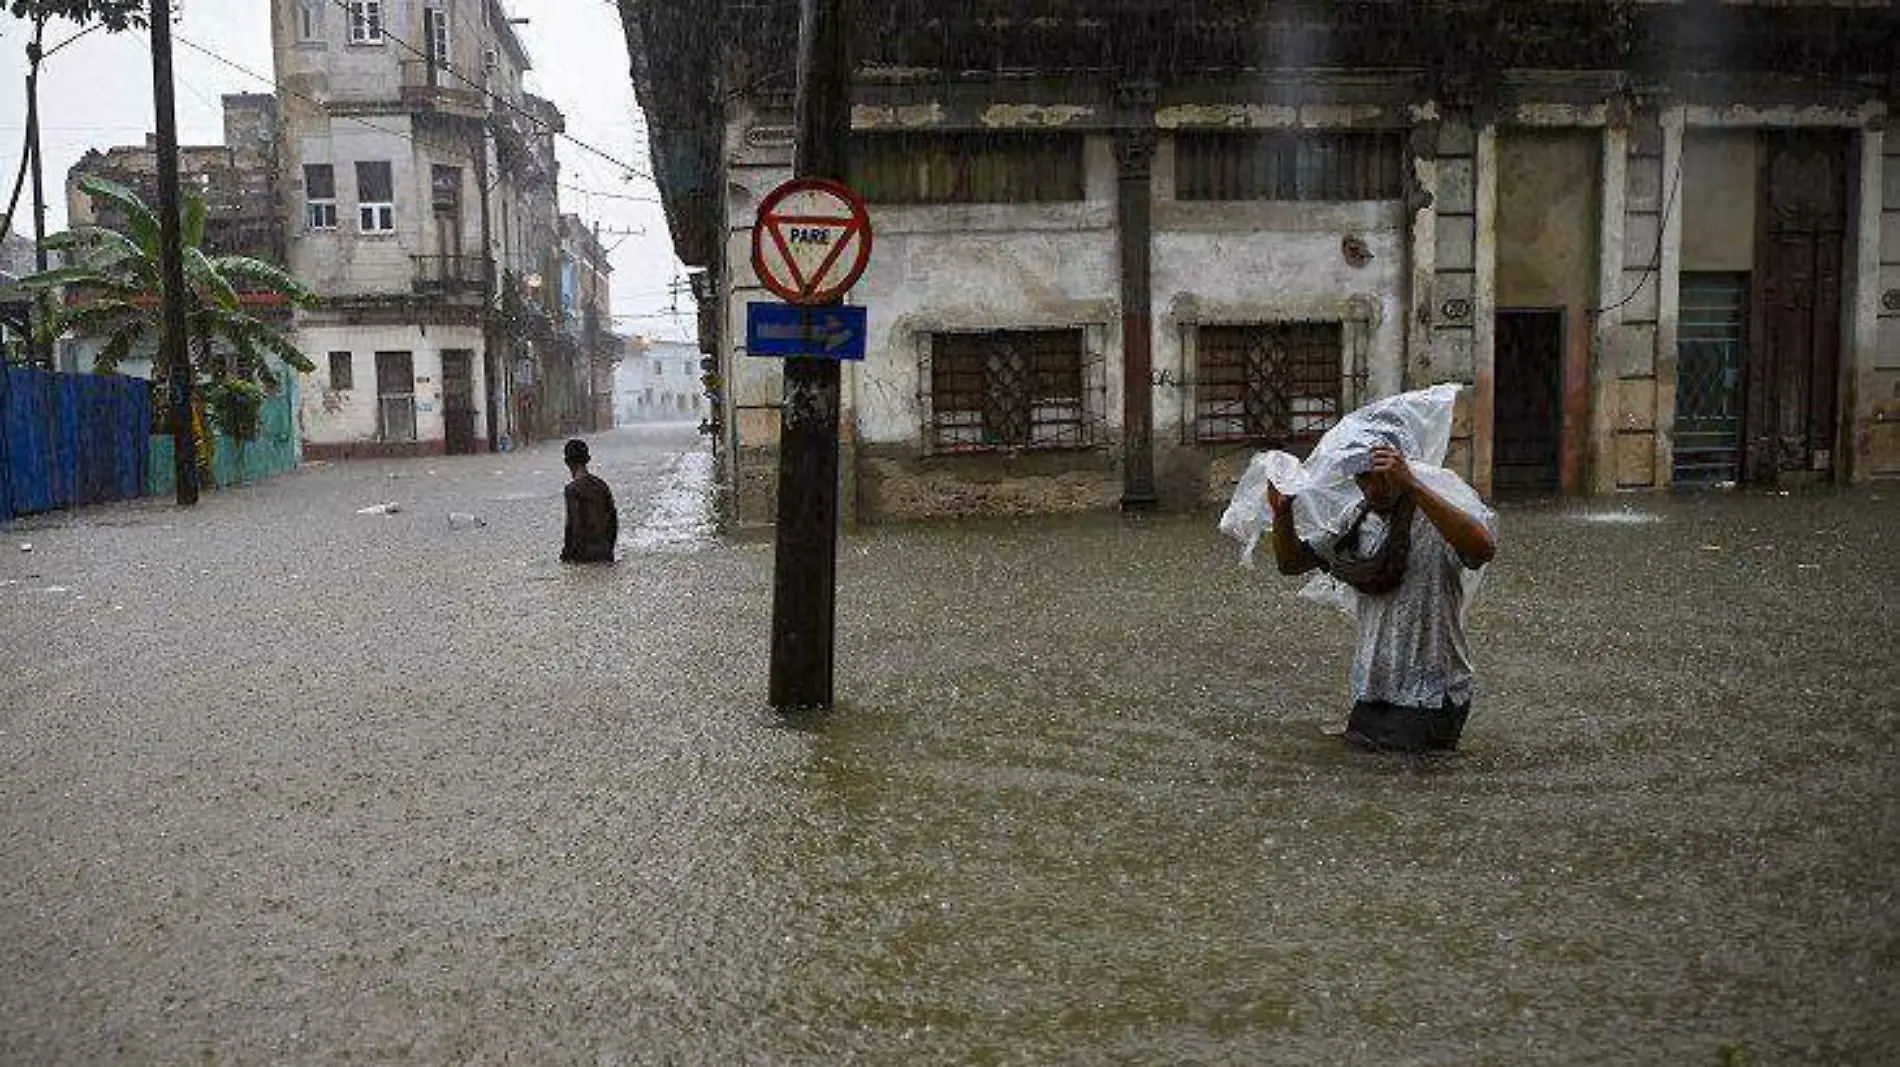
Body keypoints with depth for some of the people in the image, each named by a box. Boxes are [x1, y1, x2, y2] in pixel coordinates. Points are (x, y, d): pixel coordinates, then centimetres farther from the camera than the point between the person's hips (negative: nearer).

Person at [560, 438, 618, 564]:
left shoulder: (573, 489, -13)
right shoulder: (601, 485, 8)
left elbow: (571, 525, -15)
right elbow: (613, 520, 12)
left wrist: (567, 553, -6)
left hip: (582, 554, -6)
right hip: (603, 553, 6)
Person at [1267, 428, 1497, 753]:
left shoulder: (1438, 520, -15)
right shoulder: (1356, 522, 6)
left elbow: (1483, 549, -38)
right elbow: (1291, 562, 13)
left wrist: (1412, 486, -42)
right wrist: (1282, 514, -8)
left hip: (1429, 699, -6)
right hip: (1370, 694, 6)